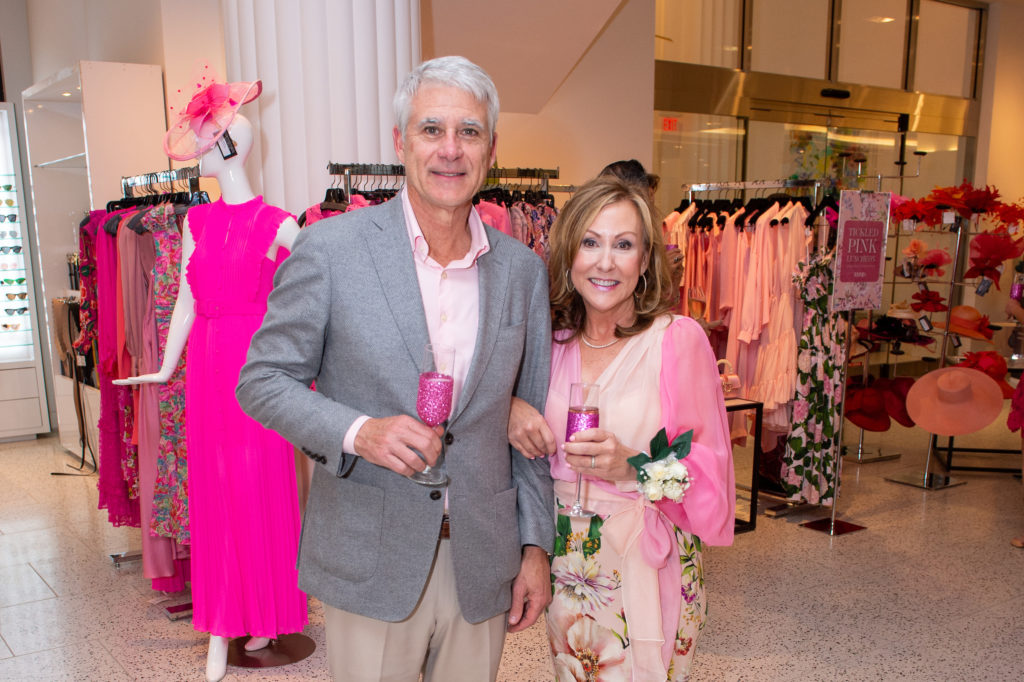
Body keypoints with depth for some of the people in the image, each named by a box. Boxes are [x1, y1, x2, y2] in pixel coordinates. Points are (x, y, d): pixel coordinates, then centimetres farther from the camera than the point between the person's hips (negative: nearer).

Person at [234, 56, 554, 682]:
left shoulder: (524, 269, 2)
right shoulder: (329, 249, -9)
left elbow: (531, 423, 7)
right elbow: (262, 380, -4)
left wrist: (537, 546, 6)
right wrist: (358, 432, -21)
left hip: (481, 563, 3)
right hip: (370, 565, -3)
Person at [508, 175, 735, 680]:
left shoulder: (679, 339, -13)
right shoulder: (555, 340, 0)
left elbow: (709, 475, -11)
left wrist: (632, 467, -27)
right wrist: (510, 409, -7)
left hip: (648, 570, -4)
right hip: (566, 569, 4)